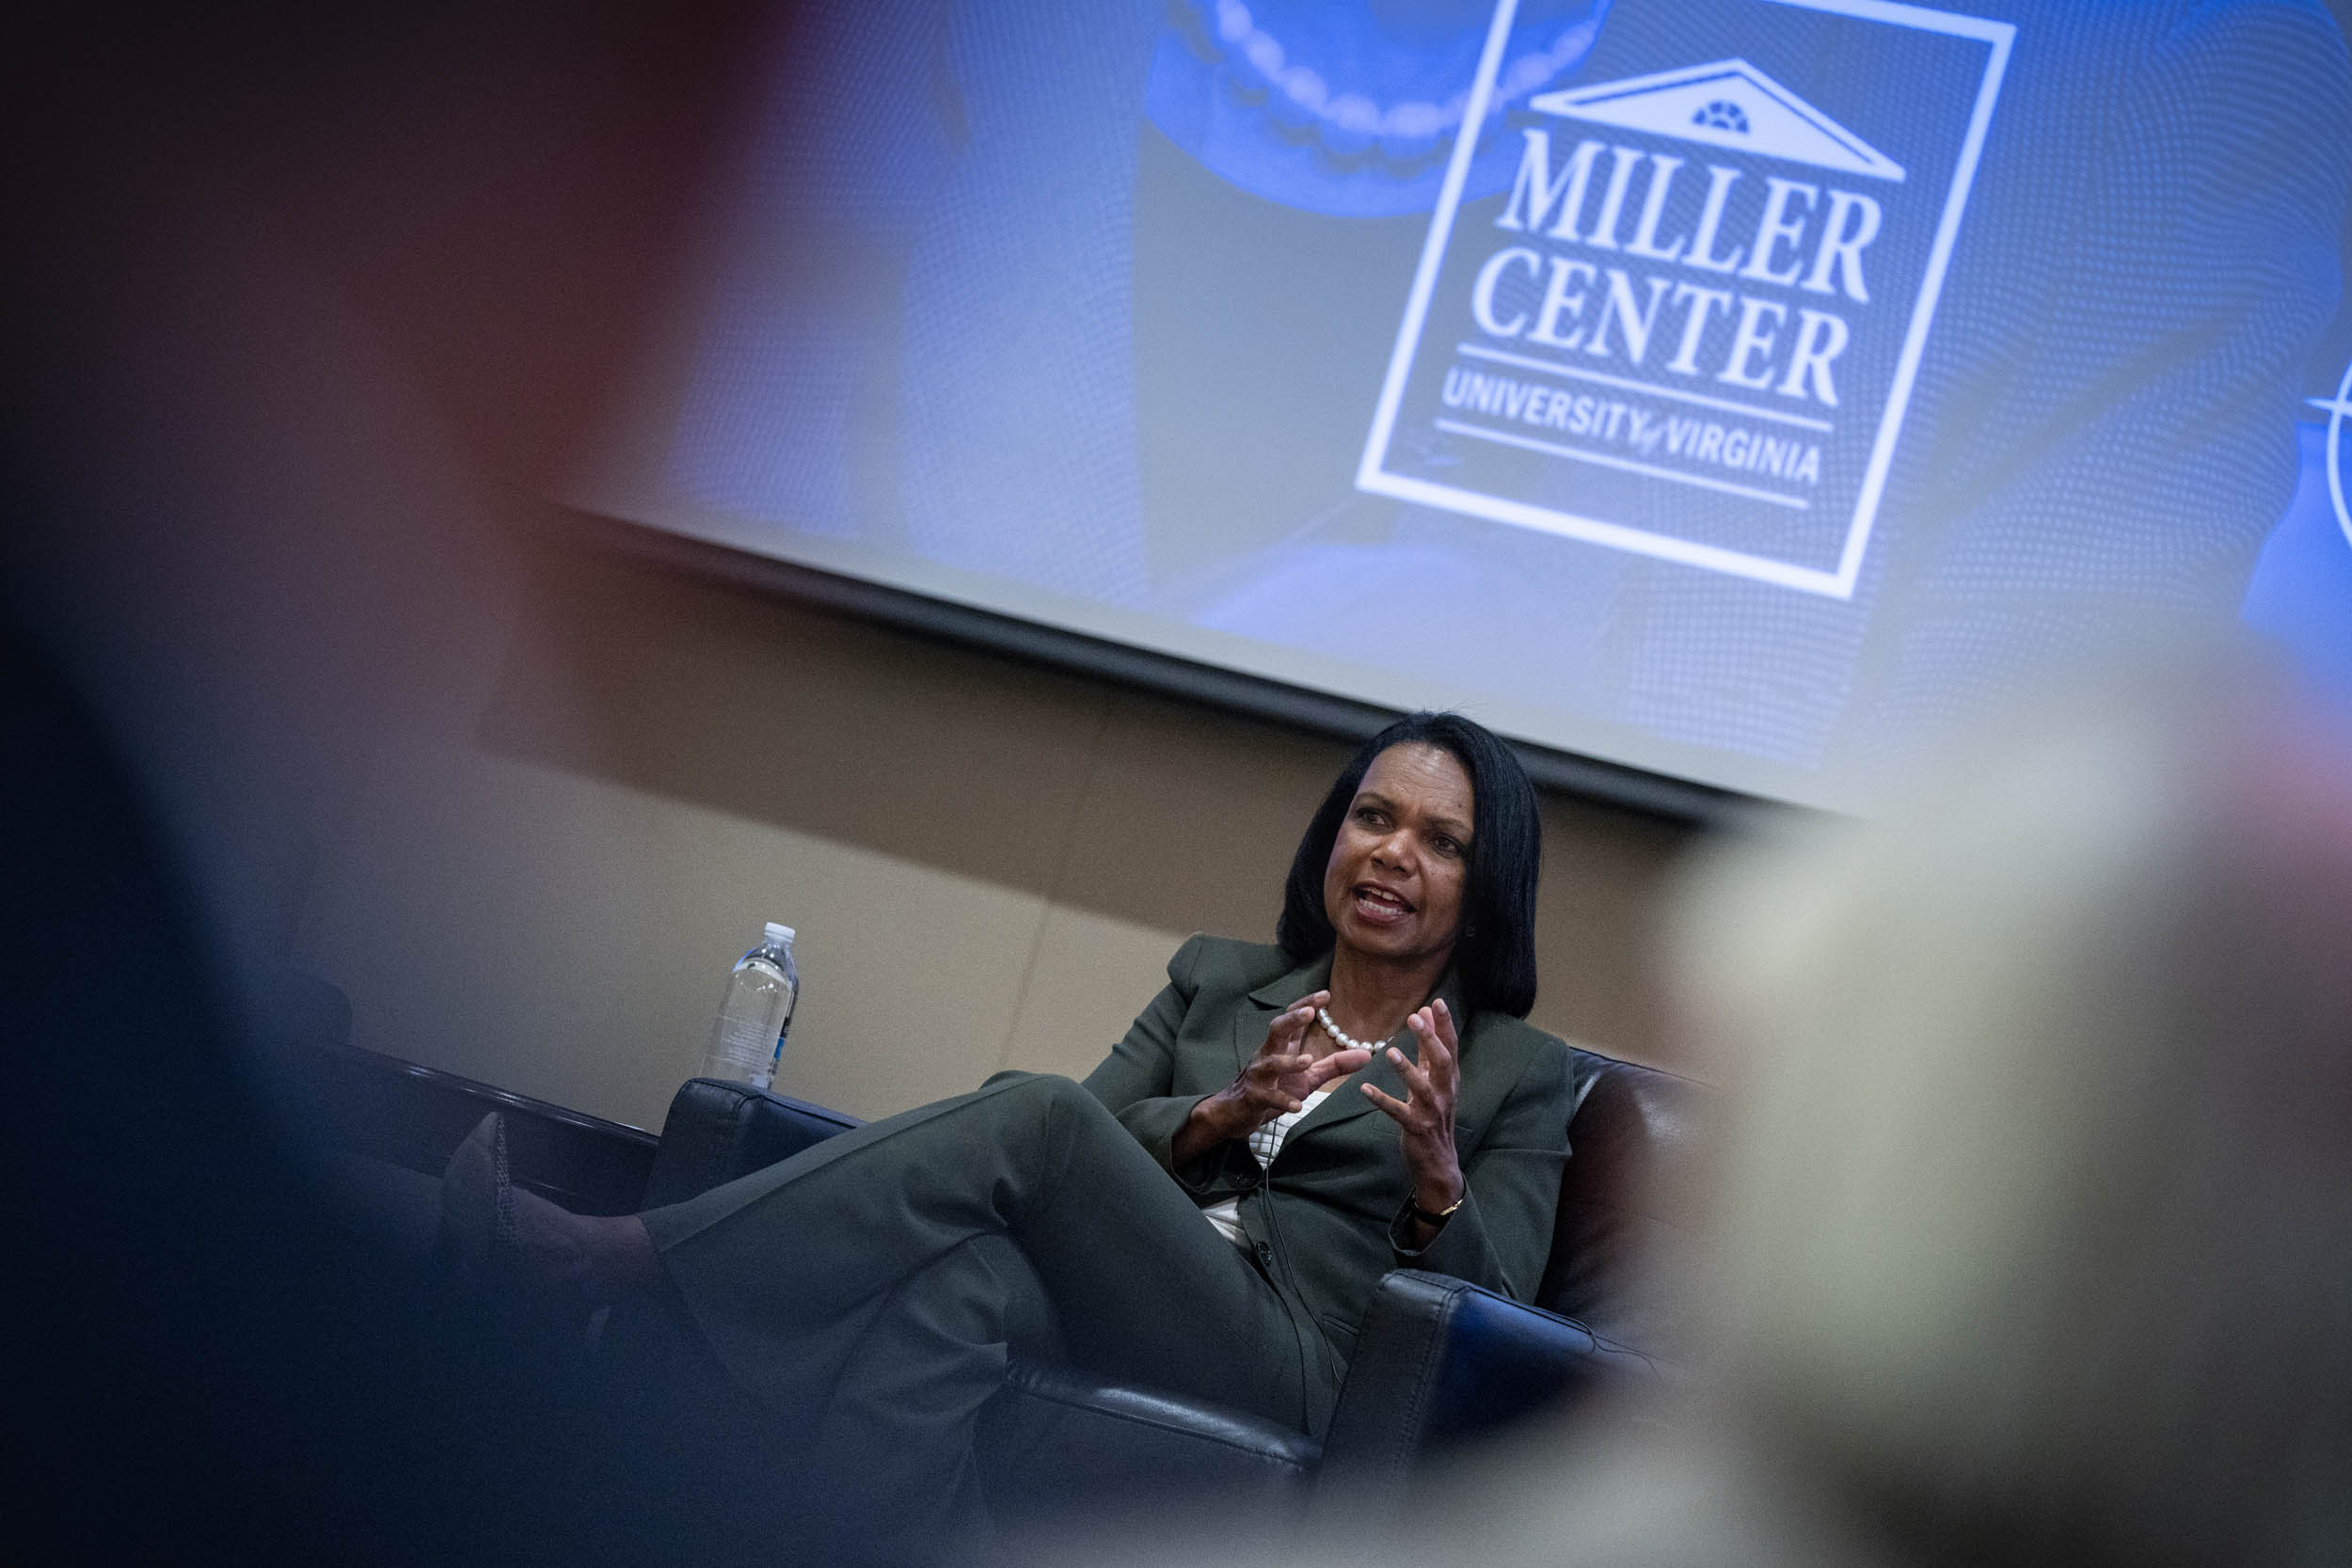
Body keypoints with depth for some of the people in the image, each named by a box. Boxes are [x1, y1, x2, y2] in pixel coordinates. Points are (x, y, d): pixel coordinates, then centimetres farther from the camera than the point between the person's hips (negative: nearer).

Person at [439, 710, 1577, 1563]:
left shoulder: (1521, 1074, 15)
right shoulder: (1217, 977, 25)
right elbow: (1101, 1131, 12)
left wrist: (1438, 1181, -15)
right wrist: (1218, 1117, -7)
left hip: (1287, 1369, -3)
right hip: (1107, 1309, 4)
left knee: (1036, 1114, -29)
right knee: (954, 1278, -36)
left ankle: (623, 1260, -30)